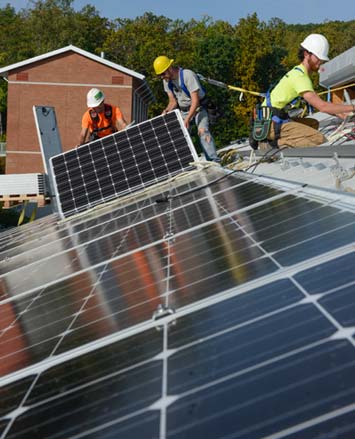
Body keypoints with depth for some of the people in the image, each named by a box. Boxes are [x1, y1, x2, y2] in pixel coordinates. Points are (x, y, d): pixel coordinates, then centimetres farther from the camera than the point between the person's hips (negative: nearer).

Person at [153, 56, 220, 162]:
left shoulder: (188, 75, -25)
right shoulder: (167, 81, -3)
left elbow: (195, 100, -28)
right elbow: (173, 101, 5)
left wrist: (187, 119, -34)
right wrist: (167, 110, -18)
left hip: (198, 108, -7)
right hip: (183, 111, 7)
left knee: (203, 131, -25)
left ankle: (213, 160, -31)